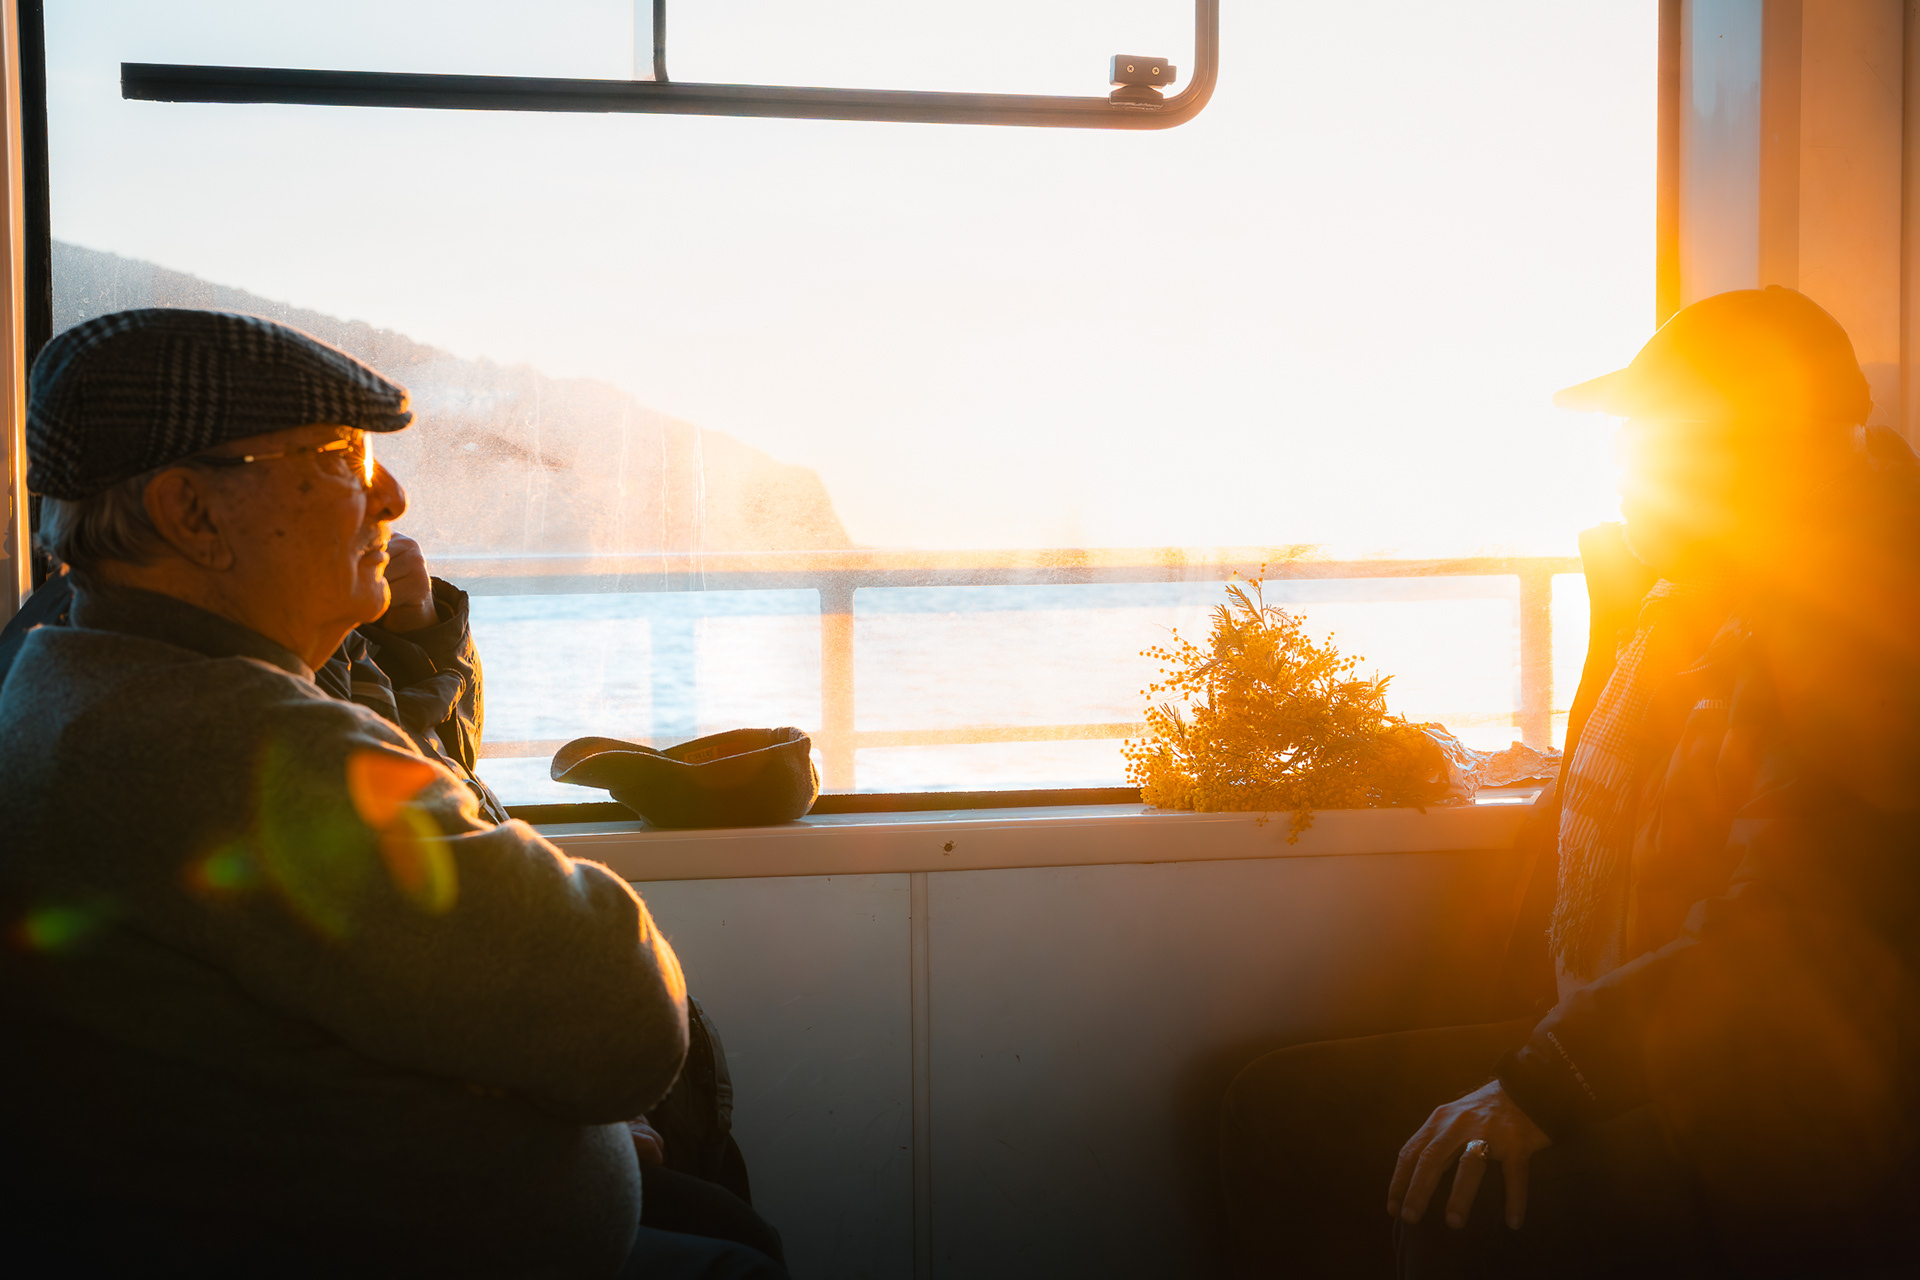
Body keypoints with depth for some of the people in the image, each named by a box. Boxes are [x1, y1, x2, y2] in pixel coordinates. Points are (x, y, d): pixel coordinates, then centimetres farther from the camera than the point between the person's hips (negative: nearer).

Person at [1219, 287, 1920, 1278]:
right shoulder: (1663, 610, 14)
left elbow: (1770, 945, -27)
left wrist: (1538, 1084, -30)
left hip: (1773, 1125, -9)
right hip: (1601, 1057, 10)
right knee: (1279, 1106, -1)